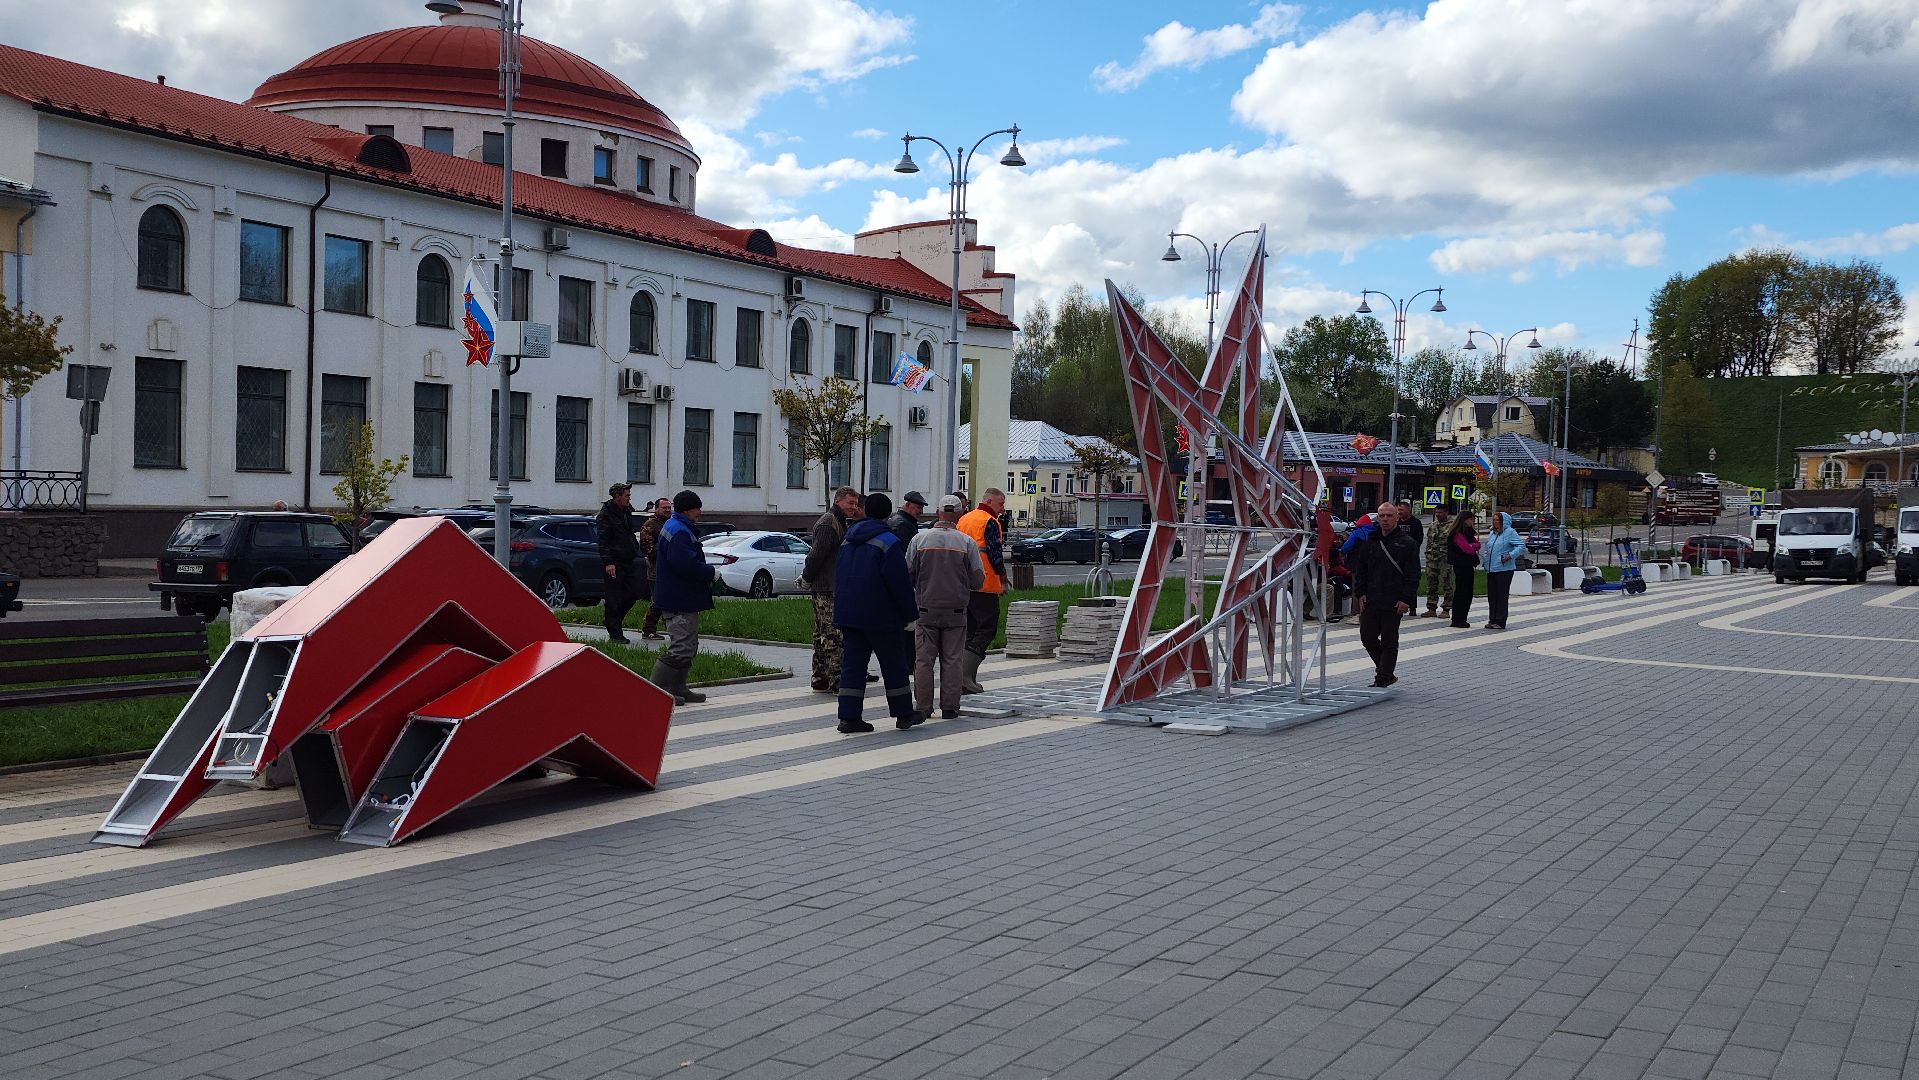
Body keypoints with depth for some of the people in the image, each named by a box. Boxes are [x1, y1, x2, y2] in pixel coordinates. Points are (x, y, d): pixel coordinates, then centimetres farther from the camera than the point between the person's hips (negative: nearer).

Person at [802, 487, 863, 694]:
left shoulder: (839, 522, 20)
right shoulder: (828, 523, -14)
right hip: (827, 590, -11)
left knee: (822, 636, 13)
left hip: (829, 589, 11)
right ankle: (836, 682, -8)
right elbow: (817, 553, -19)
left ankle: (820, 682, 18)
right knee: (833, 636, -9)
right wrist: (807, 578, -10)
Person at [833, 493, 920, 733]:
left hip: (847, 612, 6)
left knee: (852, 664, 6)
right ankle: (904, 714, 13)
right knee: (893, 664, 5)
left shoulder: (848, 540, 13)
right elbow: (900, 582, -15)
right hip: (879, 616, -6)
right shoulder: (888, 542, -11)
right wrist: (910, 613, -7)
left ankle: (849, 717, 2)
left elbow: (839, 576, 18)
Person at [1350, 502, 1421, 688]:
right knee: (1367, 637, 5)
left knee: (1389, 641, 1)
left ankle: (1382, 679, 8)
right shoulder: (1370, 542, 11)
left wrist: (1406, 599, -13)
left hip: (1394, 603, -5)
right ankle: (1386, 673, 22)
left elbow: (1412, 575, -6)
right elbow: (1360, 570, 16)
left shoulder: (1407, 543, -3)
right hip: (1371, 601, 5)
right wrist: (1360, 593, 6)